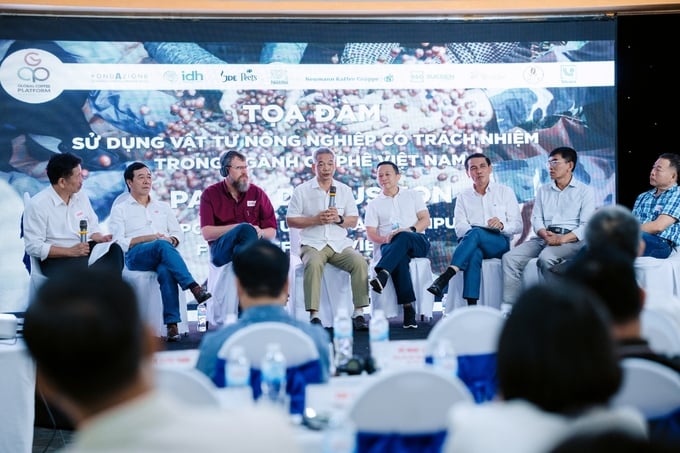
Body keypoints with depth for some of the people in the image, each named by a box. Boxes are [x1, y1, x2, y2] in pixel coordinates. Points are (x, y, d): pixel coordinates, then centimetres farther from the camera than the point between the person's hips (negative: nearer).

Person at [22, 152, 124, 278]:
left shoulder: (81, 197, 10)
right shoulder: (37, 205, -9)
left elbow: (93, 228, 18)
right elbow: (33, 247, -13)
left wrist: (100, 238, -7)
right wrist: (70, 251, -19)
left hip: (86, 250, 6)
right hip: (56, 258, -6)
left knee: (114, 249, -25)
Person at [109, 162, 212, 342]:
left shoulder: (163, 207, 29)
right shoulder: (120, 209, 17)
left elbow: (177, 233, 21)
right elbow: (119, 242, 2)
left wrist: (171, 240, -4)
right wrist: (149, 238, -10)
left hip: (162, 255, 2)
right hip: (136, 255, -2)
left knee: (166, 271, -39)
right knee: (162, 245, -39)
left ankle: (172, 324, -46)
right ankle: (195, 288, -47)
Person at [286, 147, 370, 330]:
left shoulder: (345, 190, 14)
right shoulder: (302, 191, 7)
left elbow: (353, 221, 12)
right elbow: (290, 220, 2)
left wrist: (339, 219, -10)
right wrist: (315, 220, -11)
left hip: (340, 244, 3)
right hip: (313, 244, -3)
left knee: (360, 263, -26)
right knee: (314, 264, -36)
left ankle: (358, 313, -22)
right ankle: (314, 315, -36)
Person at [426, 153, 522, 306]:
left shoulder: (505, 192, 14)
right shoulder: (463, 197, 18)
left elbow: (518, 225, 6)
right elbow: (460, 227, 3)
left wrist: (502, 226, -17)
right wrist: (471, 232, -21)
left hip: (500, 244, -1)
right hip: (472, 245, 1)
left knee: (475, 233, -36)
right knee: (474, 254, -38)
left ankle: (445, 277, -49)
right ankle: (471, 305, -50)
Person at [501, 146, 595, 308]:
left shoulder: (585, 191, 7)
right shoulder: (543, 190, 23)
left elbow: (586, 225, -3)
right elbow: (536, 219, 13)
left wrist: (563, 239, -20)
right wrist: (545, 234, -10)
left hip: (570, 239, -5)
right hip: (543, 238, 5)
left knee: (546, 257, -37)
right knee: (510, 258, -20)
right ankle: (507, 307, -26)